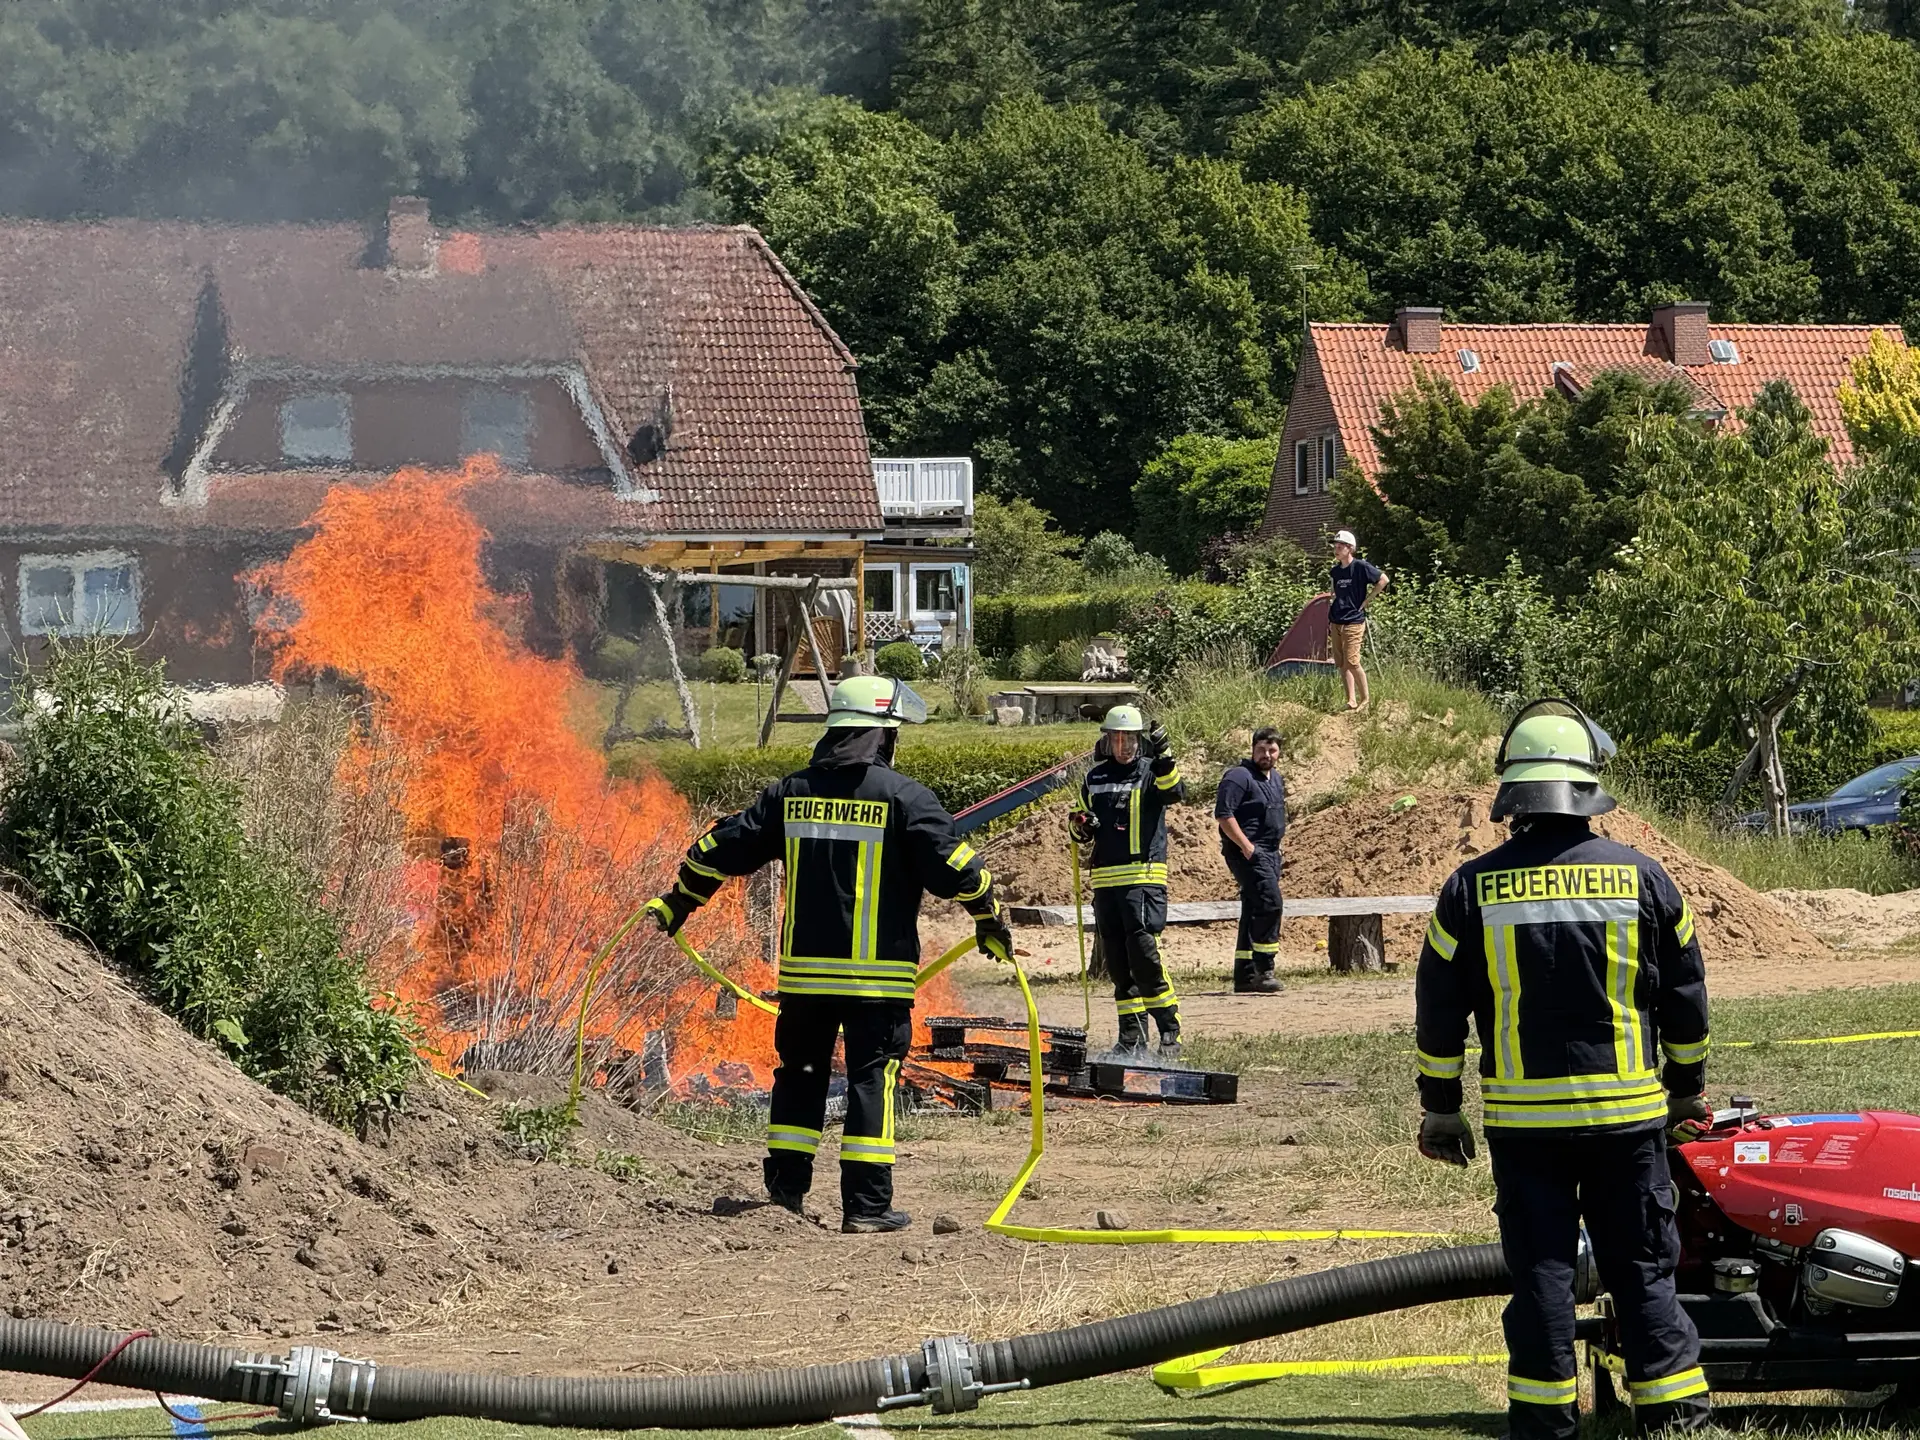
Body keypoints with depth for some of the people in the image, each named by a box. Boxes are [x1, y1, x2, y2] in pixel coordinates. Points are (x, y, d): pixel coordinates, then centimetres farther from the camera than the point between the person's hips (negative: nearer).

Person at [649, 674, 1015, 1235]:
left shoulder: (790, 793, 5)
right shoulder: (902, 795, -8)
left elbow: (725, 847, 11)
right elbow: (953, 864, -10)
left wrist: (678, 901, 25)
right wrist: (991, 919, 5)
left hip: (803, 968, 4)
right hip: (878, 972, -4)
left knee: (800, 1074, 16)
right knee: (871, 1078, 0)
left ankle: (785, 1192, 18)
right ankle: (866, 1205, -4)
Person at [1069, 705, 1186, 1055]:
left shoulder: (1151, 772, 1)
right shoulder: (1095, 778, 16)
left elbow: (1174, 793, -21)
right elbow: (1082, 822, 26)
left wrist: (1162, 758, -37)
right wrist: (1081, 826, 2)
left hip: (1143, 876, -6)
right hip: (1105, 878, 6)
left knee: (1143, 952, -15)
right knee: (1117, 960, 6)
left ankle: (1169, 1030, -10)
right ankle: (1132, 1034, 11)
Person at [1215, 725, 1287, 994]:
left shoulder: (1276, 779, 19)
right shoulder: (1239, 777, -10)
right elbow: (1223, 813, -17)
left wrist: (1275, 850, 19)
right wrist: (1246, 846, -21)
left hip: (1269, 853, 9)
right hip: (1247, 853, -9)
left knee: (1254, 912, 11)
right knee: (1269, 903, -21)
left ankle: (1245, 976, 15)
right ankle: (1263, 971, -21)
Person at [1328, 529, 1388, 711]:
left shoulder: (1361, 566, -10)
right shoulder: (1335, 571, 10)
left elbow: (1383, 580, -9)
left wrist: (1366, 600, -9)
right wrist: (1331, 612, 13)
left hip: (1353, 622, -7)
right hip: (1336, 621, 7)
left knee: (1352, 662, -13)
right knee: (1341, 663, 6)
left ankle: (1365, 699, 1)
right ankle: (1351, 701, 11)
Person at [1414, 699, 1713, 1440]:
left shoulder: (1472, 887, -3)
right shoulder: (1642, 878, -1)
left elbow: (1439, 1012, 2)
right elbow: (1686, 999, 7)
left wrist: (1439, 1111, 11)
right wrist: (1688, 1091, 20)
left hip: (1523, 1115, 0)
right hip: (1627, 1111, 0)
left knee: (1540, 1268, 5)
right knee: (1643, 1267, 5)